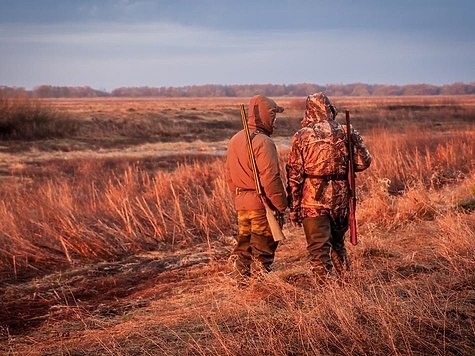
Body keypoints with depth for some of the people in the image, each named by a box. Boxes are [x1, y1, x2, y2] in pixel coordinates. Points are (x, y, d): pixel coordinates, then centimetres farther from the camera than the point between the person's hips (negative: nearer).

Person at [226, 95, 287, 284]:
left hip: (241, 203, 8)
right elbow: (270, 178, -21)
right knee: (263, 249, 0)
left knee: (243, 244, 15)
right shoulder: (263, 142, -16)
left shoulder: (235, 140, 11)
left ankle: (242, 281, 21)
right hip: (262, 204, -8)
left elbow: (229, 176, 17)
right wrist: (281, 204, -15)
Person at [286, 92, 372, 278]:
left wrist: (293, 207, 0)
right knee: (338, 244, 22)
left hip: (313, 200, -3)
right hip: (341, 198, 3)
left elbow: (294, 174, -6)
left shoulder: (302, 136, -5)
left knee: (318, 249, 1)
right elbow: (363, 162, 3)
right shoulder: (345, 132, 0)